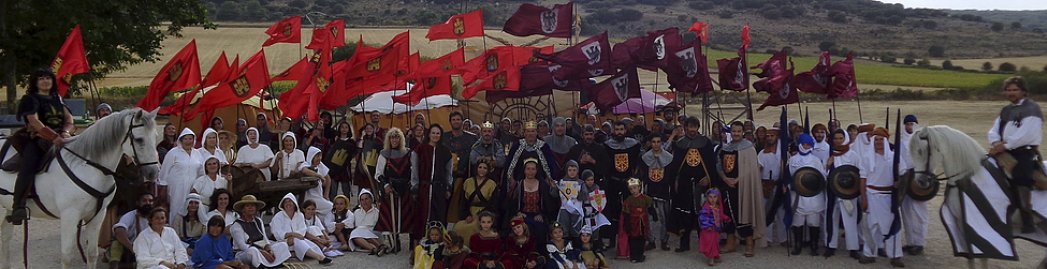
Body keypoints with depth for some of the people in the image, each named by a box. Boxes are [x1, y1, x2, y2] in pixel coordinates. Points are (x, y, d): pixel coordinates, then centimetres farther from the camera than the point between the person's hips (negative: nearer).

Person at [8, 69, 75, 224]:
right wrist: (54, 137, -26)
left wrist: (65, 132, -12)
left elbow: (69, 118, 12)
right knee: (28, 166, -28)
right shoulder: (30, 99, 3)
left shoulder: (57, 99, 21)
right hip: (36, 140, -6)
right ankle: (18, 208, -37)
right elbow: (35, 122, -12)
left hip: (58, 139, 6)